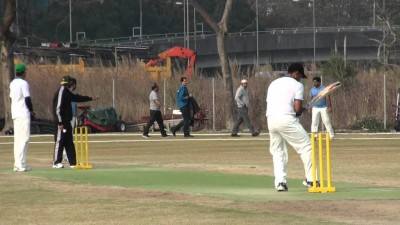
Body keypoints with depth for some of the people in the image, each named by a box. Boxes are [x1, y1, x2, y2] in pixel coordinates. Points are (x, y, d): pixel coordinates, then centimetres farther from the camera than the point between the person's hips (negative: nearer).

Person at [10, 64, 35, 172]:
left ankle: (17, 164, 9)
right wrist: (31, 111, -3)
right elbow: (27, 98, -15)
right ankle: (21, 164, -14)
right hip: (23, 114, -8)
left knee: (18, 139, 10)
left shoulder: (12, 83, 14)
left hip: (15, 114, 8)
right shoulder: (23, 83, -11)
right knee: (24, 139, -9)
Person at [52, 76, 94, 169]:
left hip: (66, 122, 10)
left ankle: (73, 162, 14)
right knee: (59, 141, -6)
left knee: (69, 142, 11)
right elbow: (58, 108, -19)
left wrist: (90, 98, 37)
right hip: (61, 122, -10)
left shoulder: (66, 92, 15)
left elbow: (77, 98, 31)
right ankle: (56, 162, -2)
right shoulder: (61, 92, -14)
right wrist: (60, 122, -22)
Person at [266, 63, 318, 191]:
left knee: (277, 152, 15)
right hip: (286, 119, -6)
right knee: (306, 146, 4)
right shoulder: (297, 85, 3)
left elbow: (270, 105, 18)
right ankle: (310, 179, 2)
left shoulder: (273, 84, 23)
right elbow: (297, 109, -7)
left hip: (270, 120, 6)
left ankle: (280, 182, 2)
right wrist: (302, 110, 16)